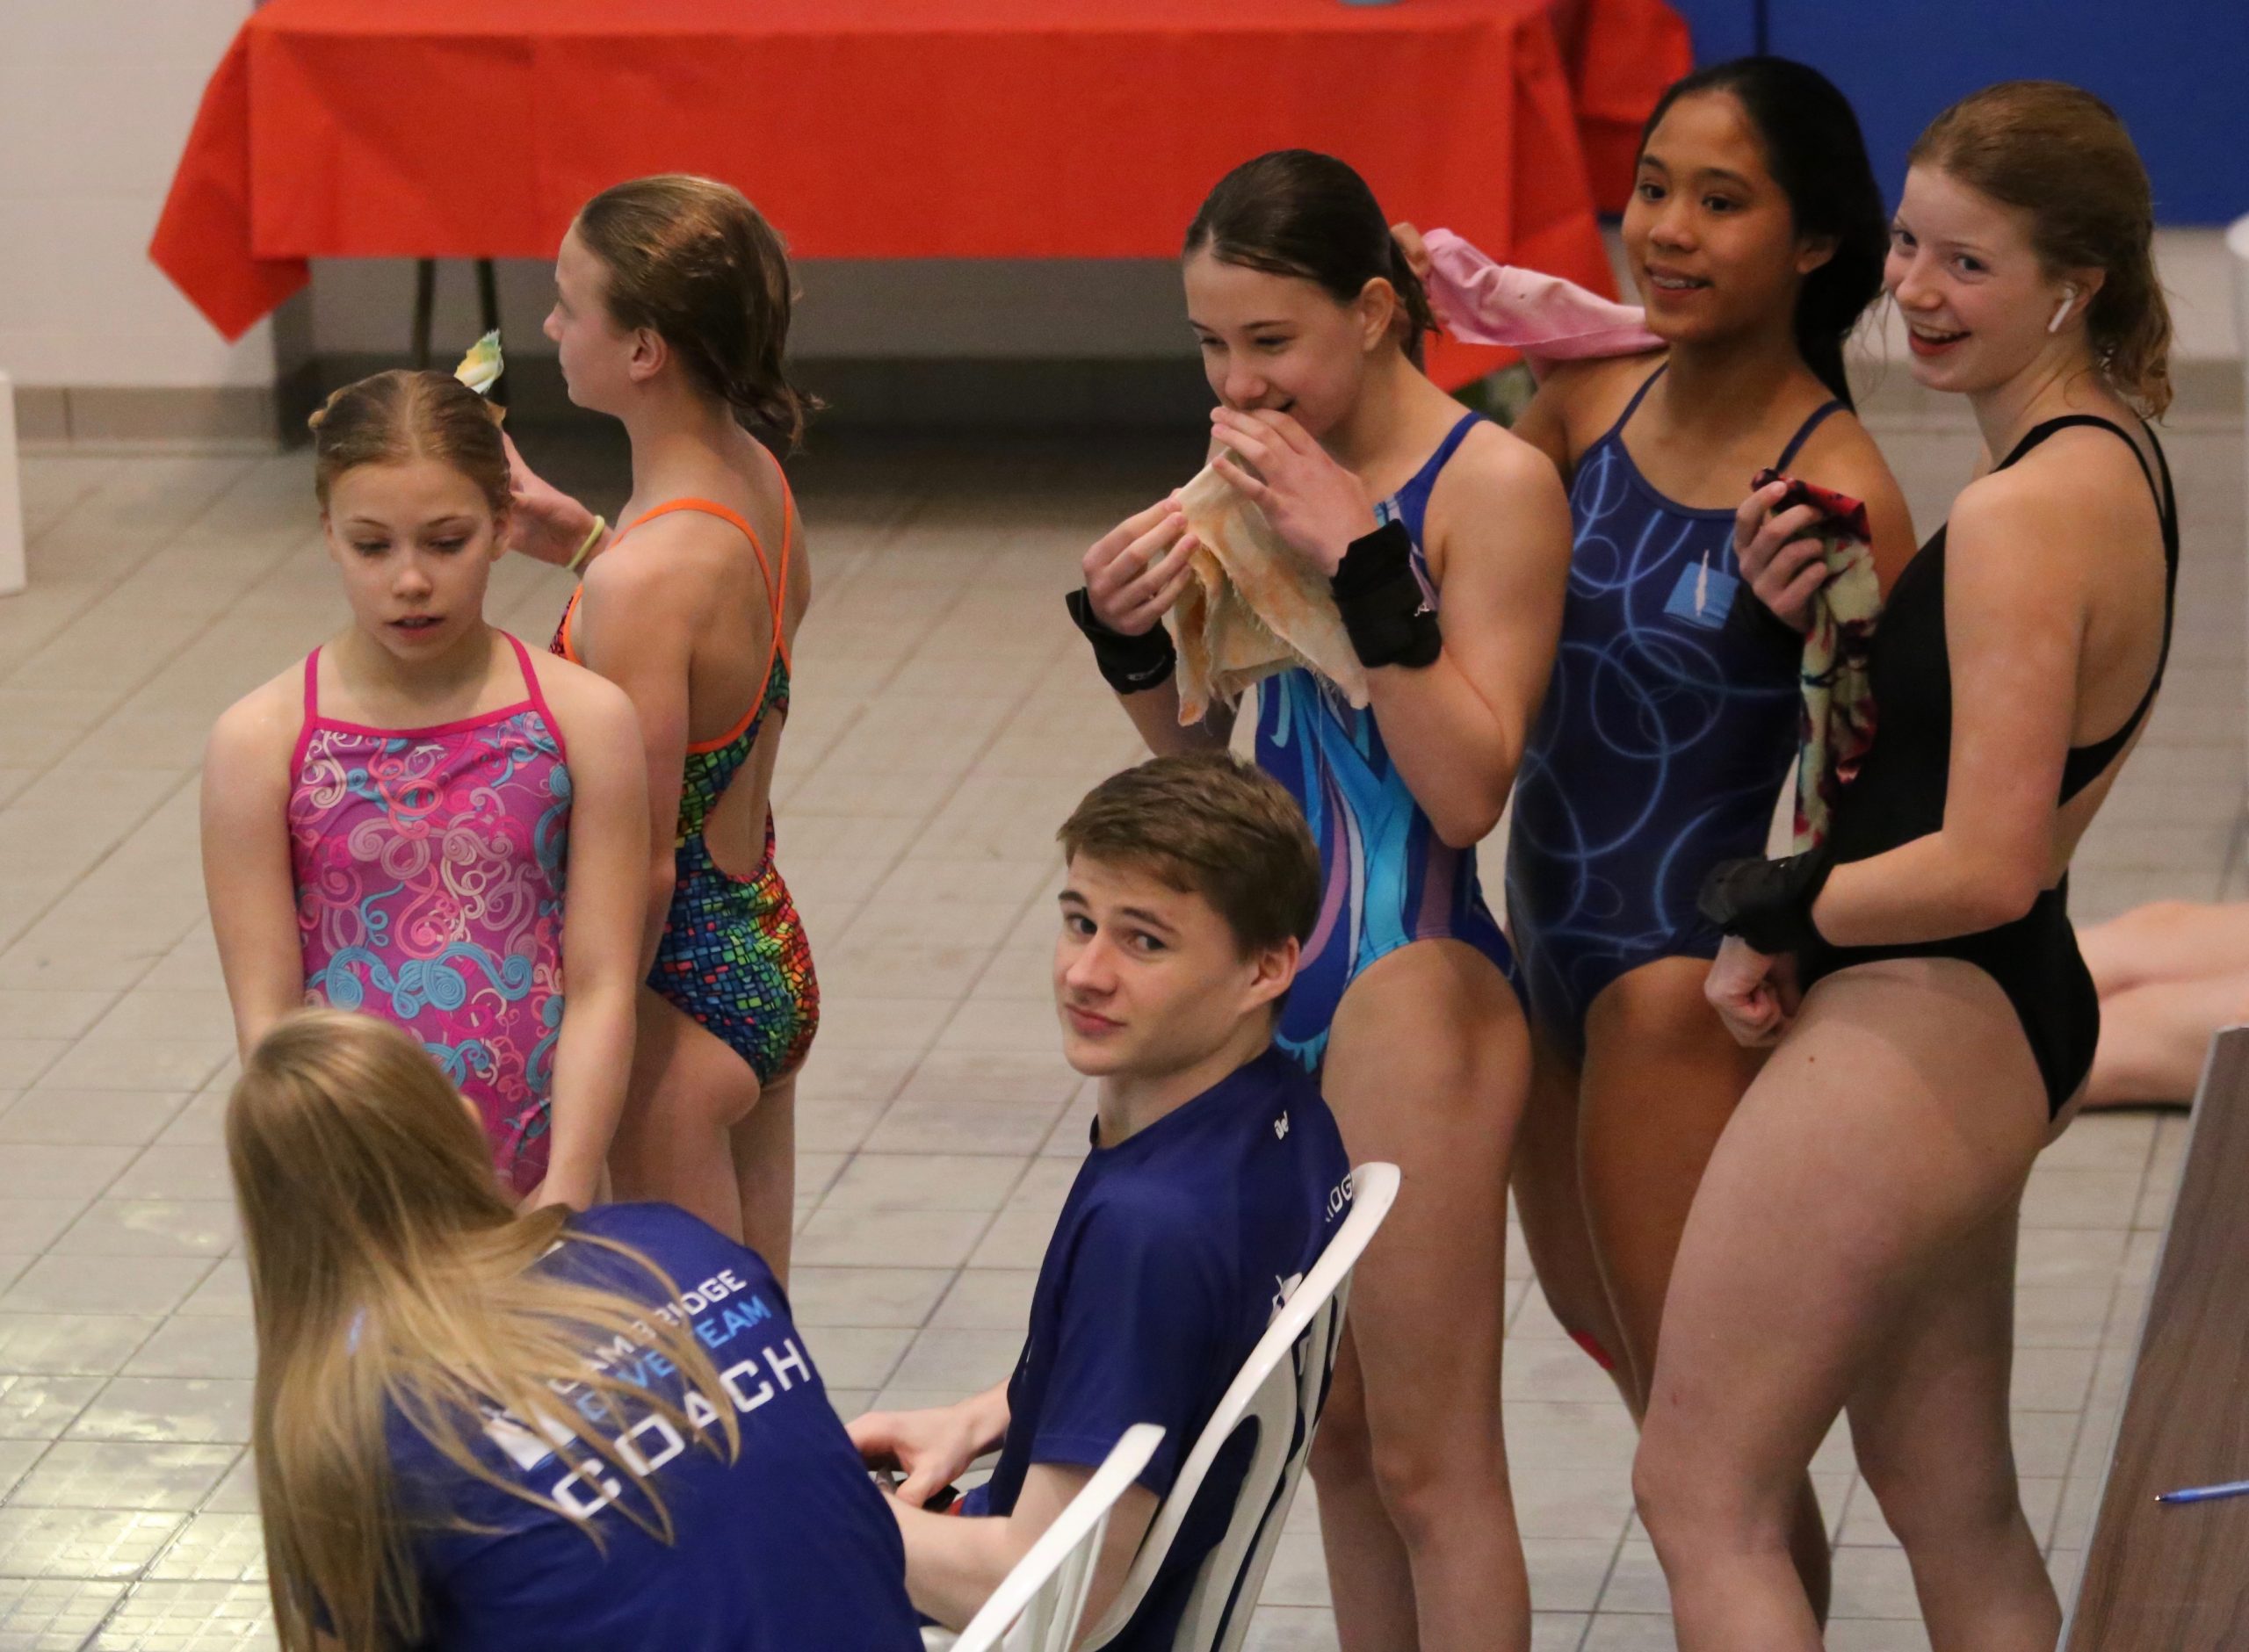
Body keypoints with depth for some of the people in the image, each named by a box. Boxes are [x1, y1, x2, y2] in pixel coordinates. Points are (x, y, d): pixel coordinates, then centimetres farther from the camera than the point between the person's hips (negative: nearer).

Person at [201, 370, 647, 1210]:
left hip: (536, 1185, 1)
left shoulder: (584, 720, -2)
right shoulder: (263, 742, -5)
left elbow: (601, 989, -4)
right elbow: (266, 1015, -6)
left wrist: (564, 1196, -12)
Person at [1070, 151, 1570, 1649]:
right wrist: (1134, 639, -6)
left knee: (1426, 1457, 0)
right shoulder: (1263, 472, 6)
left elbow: (1468, 787, -20)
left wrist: (1364, 559, -25)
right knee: (1331, 1434, 16)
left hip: (1410, 980, -7)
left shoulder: (1492, 484, -13)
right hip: (1269, 980, 7)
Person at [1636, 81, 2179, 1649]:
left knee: (1703, 1499, -2)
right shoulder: (2118, 461, 7)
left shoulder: (2021, 518, -24)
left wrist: (1776, 904, -12)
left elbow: (1986, 865, -26)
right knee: (1959, 1512, 20)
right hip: (2013, 1027, 11)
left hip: (1913, 1037, -11)